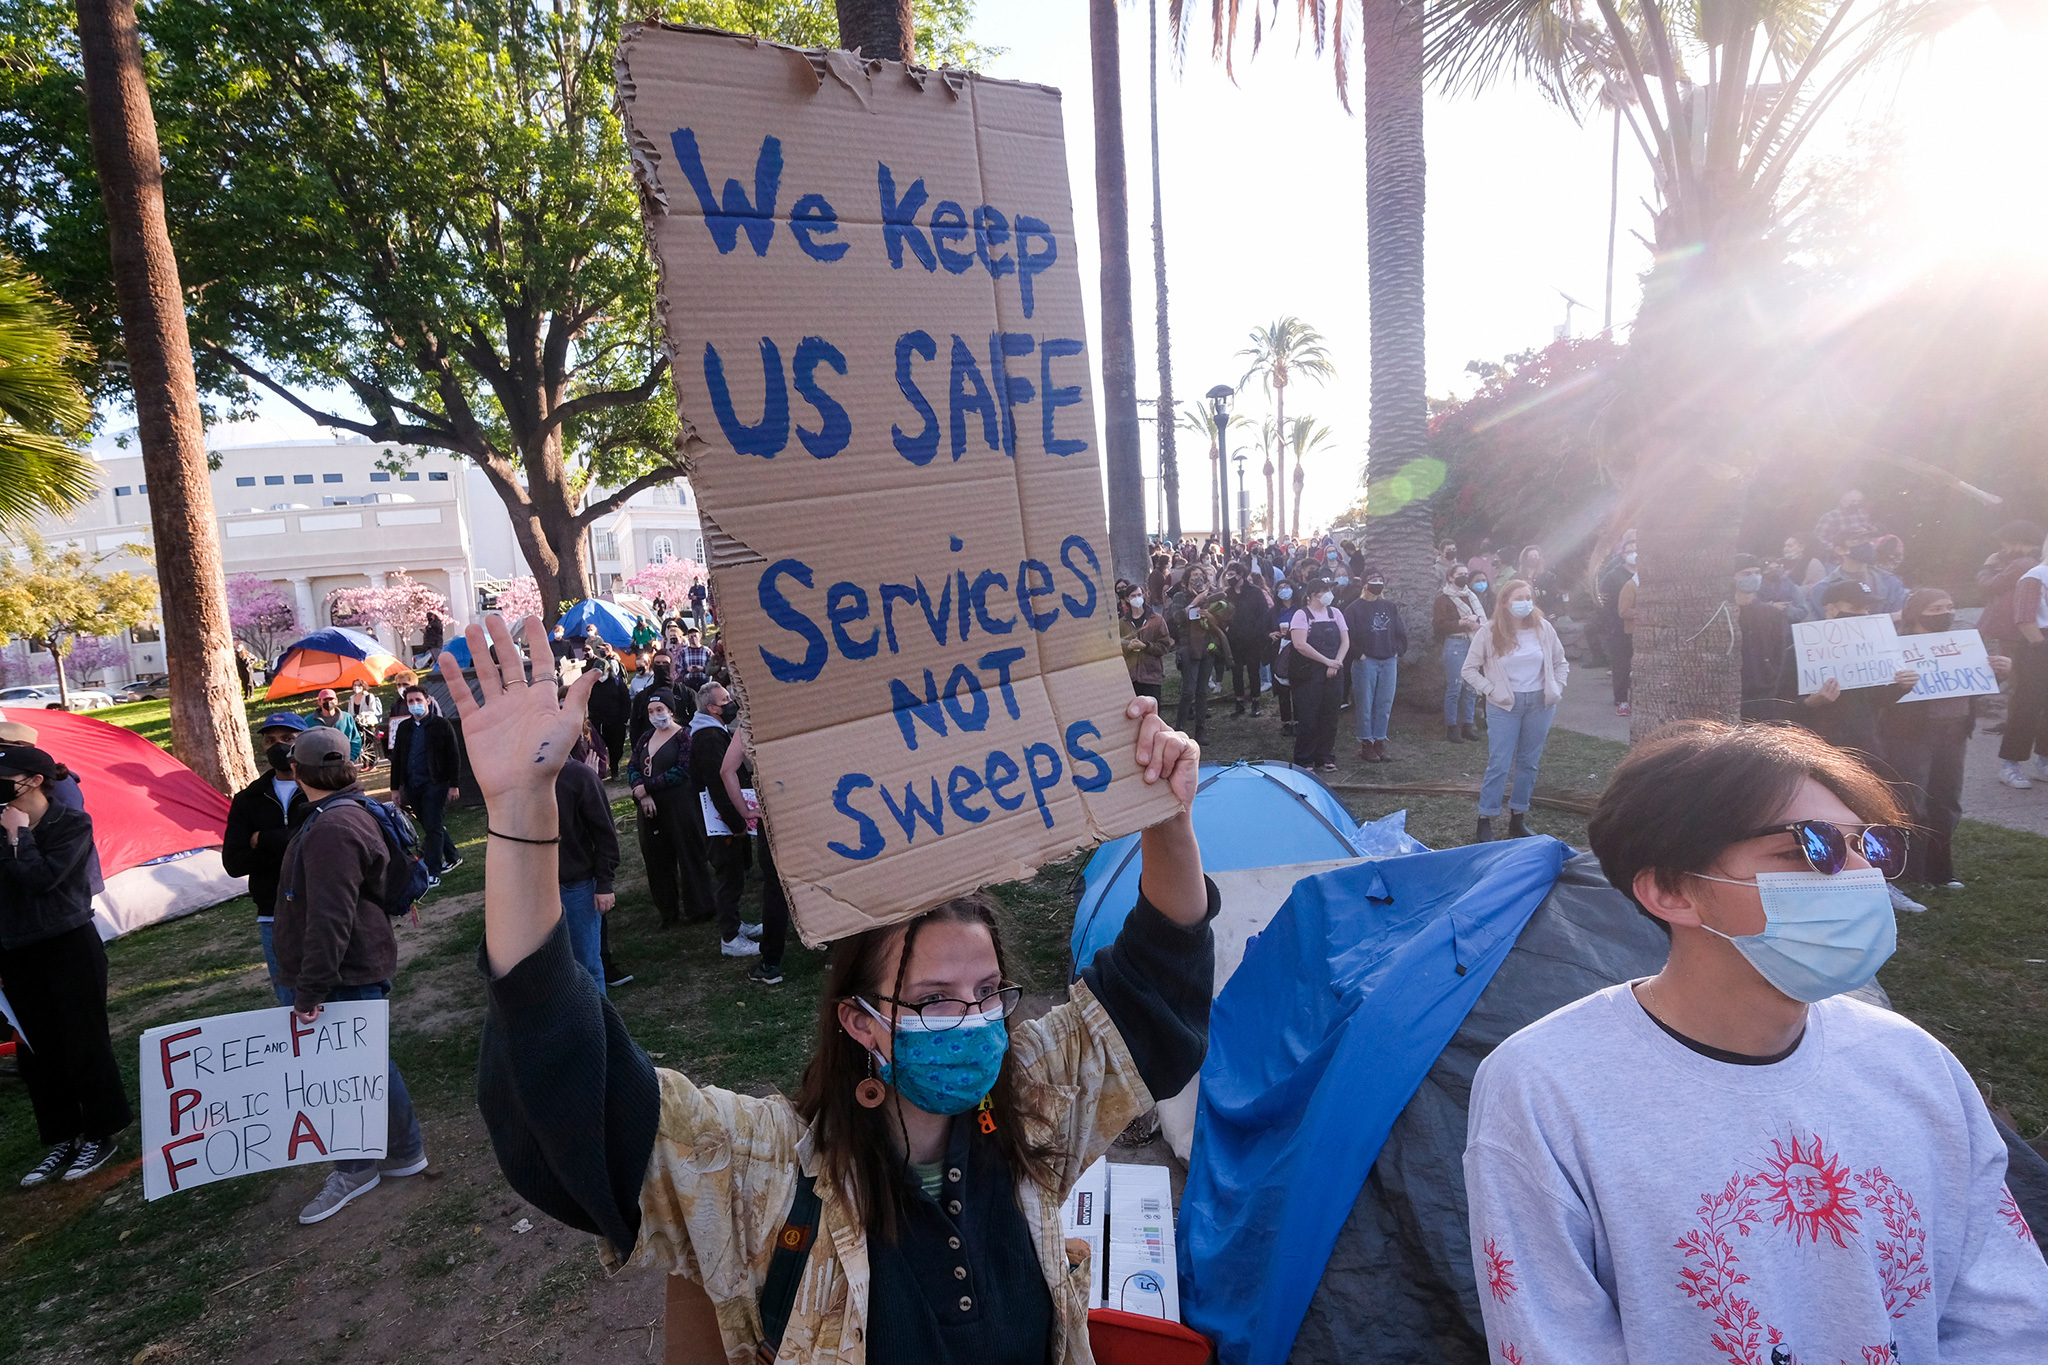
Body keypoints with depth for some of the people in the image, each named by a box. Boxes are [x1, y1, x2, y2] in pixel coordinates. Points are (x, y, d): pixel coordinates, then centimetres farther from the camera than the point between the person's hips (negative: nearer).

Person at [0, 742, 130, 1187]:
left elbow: (42, 878, -22)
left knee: (83, 1043, 3)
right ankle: (61, 1139, 26)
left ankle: (101, 1134, 18)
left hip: (70, 949, -5)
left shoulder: (72, 824, -9)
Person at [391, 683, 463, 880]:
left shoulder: (442, 724, -3)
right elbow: (396, 758, 16)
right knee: (429, 826, 13)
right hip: (411, 786, 6)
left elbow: (453, 757, -4)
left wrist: (454, 784, -8)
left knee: (433, 827, -6)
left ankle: (433, 872, -2)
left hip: (435, 784, -6)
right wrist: (395, 787, 12)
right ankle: (452, 858, 28)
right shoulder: (404, 727, 11)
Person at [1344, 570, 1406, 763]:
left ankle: (1379, 743, 17)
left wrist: (1397, 651, 5)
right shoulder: (1354, 609, -4)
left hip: (1388, 662, 5)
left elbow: (1401, 632, 16)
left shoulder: (1390, 607, 11)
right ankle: (1366, 744, 9)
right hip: (1365, 662, -5)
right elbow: (1348, 637, -8)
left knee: (1385, 705, 7)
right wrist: (1359, 654, -12)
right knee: (1365, 705, 0)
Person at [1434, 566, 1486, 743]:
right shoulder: (1443, 599, -2)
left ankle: (1467, 724, 16)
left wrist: (1476, 622, -2)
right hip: (1455, 644, -6)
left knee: (1472, 686, 7)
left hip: (1473, 643, 6)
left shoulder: (1473, 596, 18)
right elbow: (1439, 624, -11)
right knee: (1455, 687, -6)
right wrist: (1462, 623, -17)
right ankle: (1451, 727, 2)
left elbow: (1484, 617, 21)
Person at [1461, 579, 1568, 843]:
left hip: (1540, 704, 3)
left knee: (1529, 763, 10)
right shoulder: (1489, 635, -6)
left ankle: (1518, 817, 21)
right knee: (1499, 764, -5)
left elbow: (1560, 662, 14)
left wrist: (1556, 689, 2)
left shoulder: (1544, 629, 2)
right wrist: (1491, 691, -10)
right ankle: (1485, 820, 3)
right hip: (1504, 706, -3)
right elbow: (1469, 669, -1)